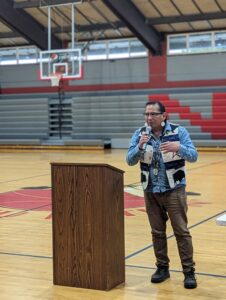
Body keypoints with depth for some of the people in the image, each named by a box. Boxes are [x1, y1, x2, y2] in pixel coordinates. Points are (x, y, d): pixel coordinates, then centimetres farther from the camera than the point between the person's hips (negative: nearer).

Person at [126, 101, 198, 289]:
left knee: (181, 231, -2)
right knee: (157, 232, 11)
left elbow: (193, 156, -15)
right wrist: (140, 146, -25)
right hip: (151, 191, 3)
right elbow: (130, 161, -6)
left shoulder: (179, 131, -8)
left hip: (174, 189, -3)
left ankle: (189, 271, 5)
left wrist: (178, 148, -36)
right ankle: (162, 268, 24)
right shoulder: (140, 134, 0)